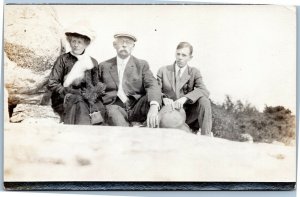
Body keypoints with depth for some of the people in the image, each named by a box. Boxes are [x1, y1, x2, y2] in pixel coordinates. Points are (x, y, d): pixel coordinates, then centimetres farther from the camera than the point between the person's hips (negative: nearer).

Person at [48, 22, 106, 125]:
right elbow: (52, 84, 1)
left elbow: (99, 85, 13)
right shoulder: (63, 60, 7)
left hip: (86, 98, 2)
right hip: (64, 99, -2)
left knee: (99, 107, -30)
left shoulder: (93, 62, 15)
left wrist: (92, 93, -9)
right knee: (79, 105, -35)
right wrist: (68, 92, -12)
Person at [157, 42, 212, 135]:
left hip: (188, 114, 1)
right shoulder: (163, 70, 12)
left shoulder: (194, 72, 9)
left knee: (204, 100, -26)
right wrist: (164, 98, -22)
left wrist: (184, 98, -26)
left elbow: (204, 91, -9)